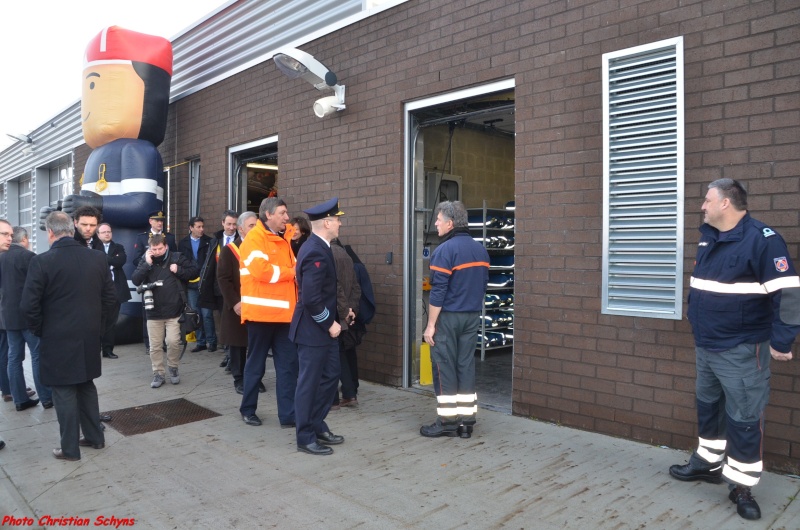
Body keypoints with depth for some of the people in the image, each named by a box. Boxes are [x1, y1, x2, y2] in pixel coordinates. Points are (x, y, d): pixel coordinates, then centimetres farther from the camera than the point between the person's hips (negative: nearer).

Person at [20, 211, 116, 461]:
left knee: (64, 392, 7)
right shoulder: (98, 258, -1)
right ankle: (95, 437, 28)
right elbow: (110, 297, 3)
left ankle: (70, 448, 16)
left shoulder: (41, 262, -14)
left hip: (58, 338, -4)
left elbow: (28, 306, -14)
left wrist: (40, 328, 2)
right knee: (86, 385, 20)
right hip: (90, 336, 5)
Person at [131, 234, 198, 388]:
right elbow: (135, 280, -7)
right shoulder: (146, 261, 4)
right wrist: (147, 264, -15)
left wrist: (178, 270, -15)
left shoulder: (177, 258, -3)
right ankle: (158, 374, 20)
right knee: (155, 346, 8)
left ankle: (173, 369, 17)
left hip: (174, 311, -2)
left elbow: (194, 271, -1)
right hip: (154, 312, 3)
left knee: (173, 342, -5)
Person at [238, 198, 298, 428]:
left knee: (288, 364, 4)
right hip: (262, 312, -7)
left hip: (284, 312, 7)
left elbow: (291, 266, 24)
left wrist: (294, 271, 1)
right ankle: (248, 410, 24)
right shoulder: (255, 238, -8)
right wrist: (291, 272, -10)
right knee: (256, 363, 7)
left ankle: (288, 415, 8)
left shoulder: (283, 238, 17)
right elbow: (260, 270, -21)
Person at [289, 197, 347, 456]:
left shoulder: (319, 247, 8)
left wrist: (339, 312, 13)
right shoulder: (316, 252, -23)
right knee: (309, 383, 3)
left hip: (324, 327, 10)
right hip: (313, 330, -10)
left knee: (330, 377, 18)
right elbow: (311, 299, -28)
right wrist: (329, 323, -17)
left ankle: (318, 426, 33)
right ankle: (306, 438, 18)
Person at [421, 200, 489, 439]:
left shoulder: (445, 250, -15)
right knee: (466, 366, 10)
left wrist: (430, 325, -13)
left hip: (447, 317, -7)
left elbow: (438, 292, -17)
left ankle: (447, 421, 9)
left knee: (445, 368, 2)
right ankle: (466, 421, 15)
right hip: (472, 317, 7)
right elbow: (483, 285, 13)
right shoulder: (480, 250, 8)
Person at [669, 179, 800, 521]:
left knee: (744, 419, 2)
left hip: (741, 351, -8)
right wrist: (697, 325, 22)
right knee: (708, 408, 20)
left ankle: (742, 486, 15)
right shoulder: (708, 238, 9)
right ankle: (707, 463, 37)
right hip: (705, 347, 8)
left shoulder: (761, 239, -17)